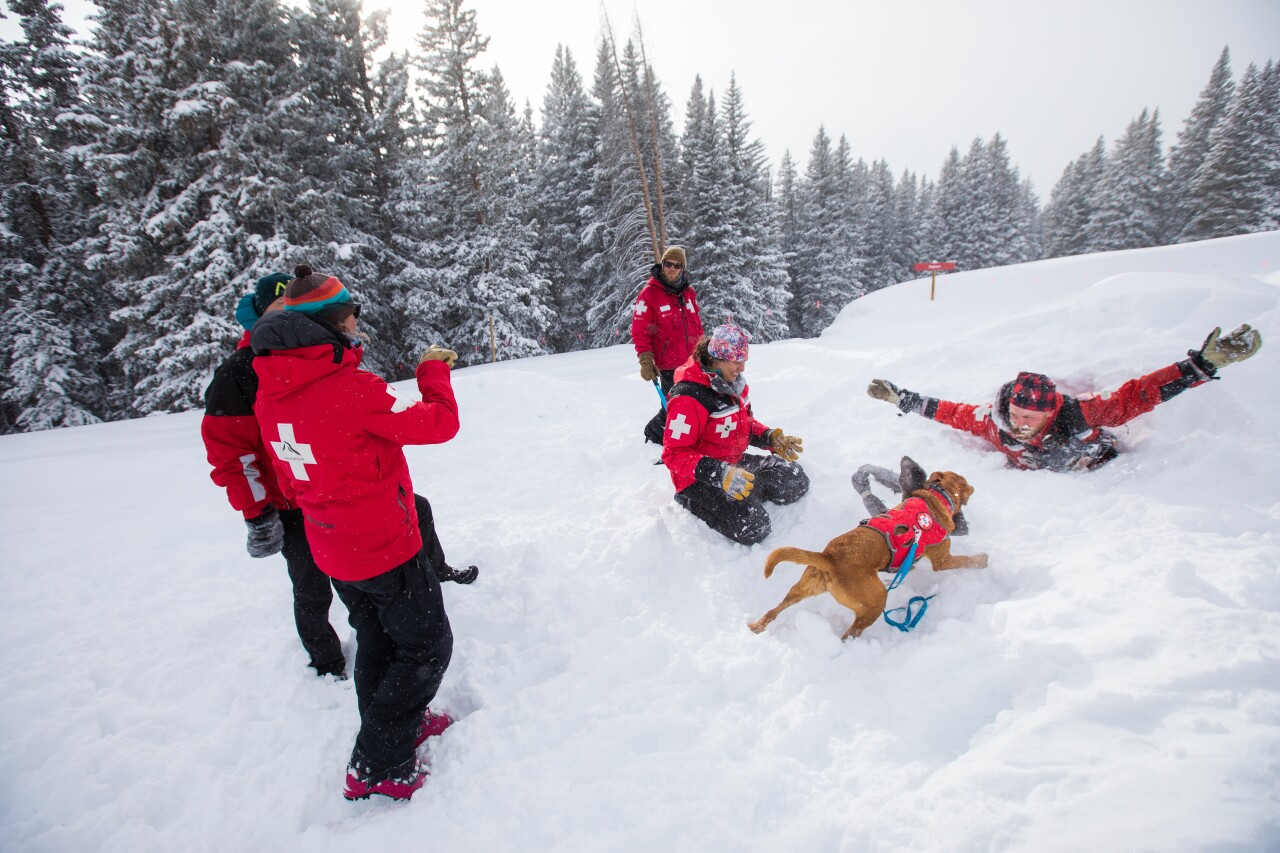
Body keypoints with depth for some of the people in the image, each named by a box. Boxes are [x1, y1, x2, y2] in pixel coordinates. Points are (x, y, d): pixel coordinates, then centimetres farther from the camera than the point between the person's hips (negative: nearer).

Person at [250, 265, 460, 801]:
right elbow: (439, 423, -20)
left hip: (330, 546, 8)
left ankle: (401, 723, 44)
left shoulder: (270, 392, -2)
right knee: (426, 646, 10)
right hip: (387, 545, -8)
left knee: (377, 640, 26)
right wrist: (432, 372, -4)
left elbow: (289, 477, 9)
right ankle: (378, 767, 16)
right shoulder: (352, 390, -27)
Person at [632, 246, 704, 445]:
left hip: (692, 362, 7)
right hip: (669, 365, -7)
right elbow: (639, 330, -10)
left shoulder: (688, 292, 9)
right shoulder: (649, 294, -9)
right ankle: (654, 434, 22)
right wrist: (645, 360, -16)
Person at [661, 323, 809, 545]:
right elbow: (675, 454, -26)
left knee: (796, 481, 0)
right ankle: (693, 501, -1)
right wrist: (720, 475, -37)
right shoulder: (689, 398, -26)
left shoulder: (735, 383, 2)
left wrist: (772, 439, -1)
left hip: (736, 463, 8)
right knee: (751, 527, -23)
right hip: (699, 479, -8)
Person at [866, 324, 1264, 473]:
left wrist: (1204, 363, -35)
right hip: (1039, 481, 1)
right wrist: (902, 399, -18)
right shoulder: (994, 422, -31)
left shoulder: (1079, 413, -36)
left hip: (1101, 469, -1)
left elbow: (1135, 395, -30)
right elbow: (953, 411, -18)